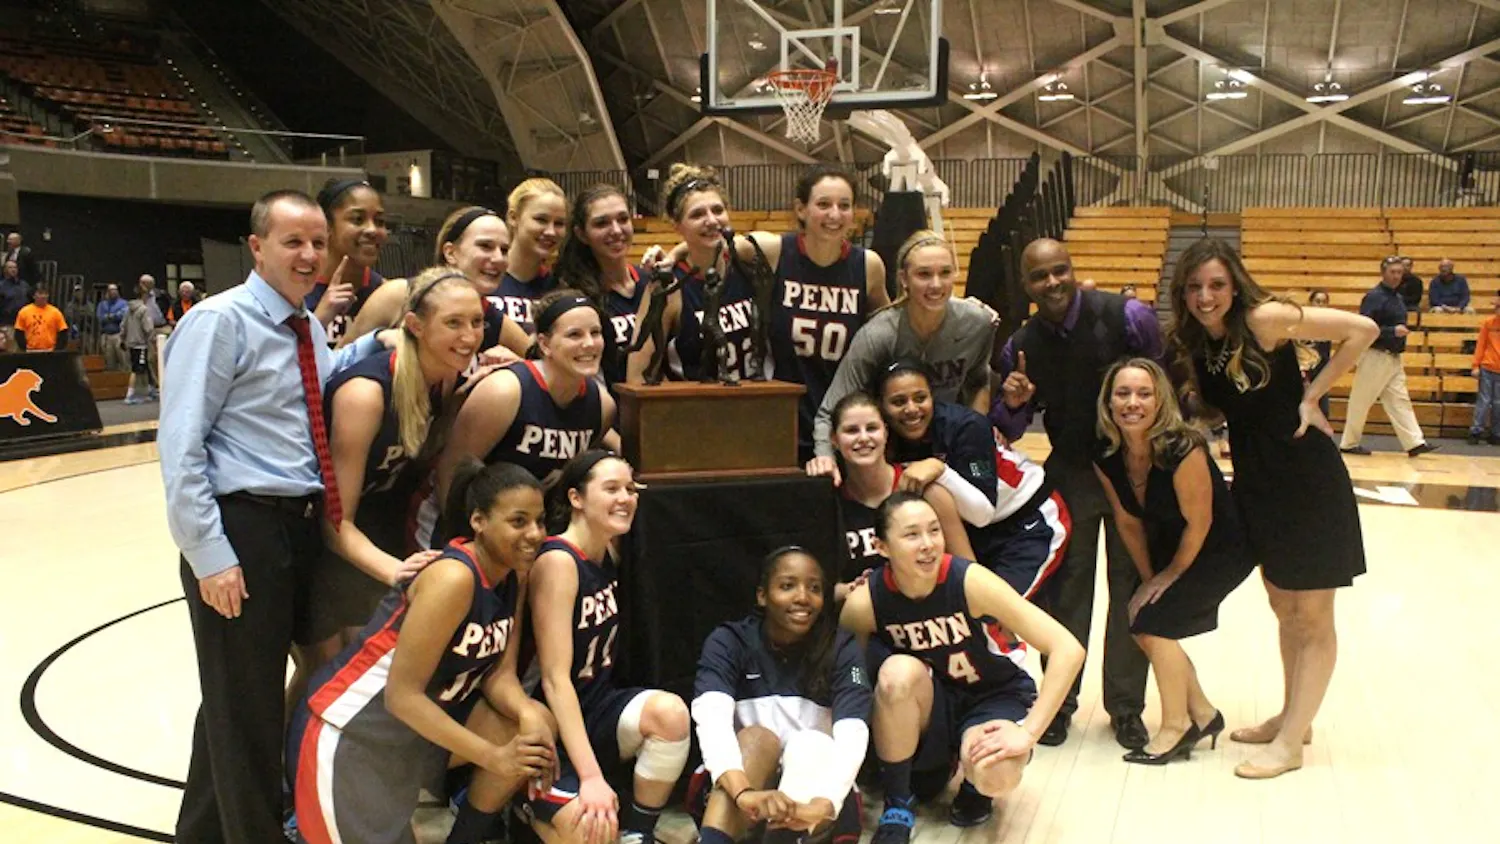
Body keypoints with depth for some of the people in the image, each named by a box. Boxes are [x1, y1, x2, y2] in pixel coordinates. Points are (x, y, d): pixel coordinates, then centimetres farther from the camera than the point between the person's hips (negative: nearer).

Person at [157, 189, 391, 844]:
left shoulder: (309, 329, 14)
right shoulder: (220, 322, -10)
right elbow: (180, 445, -15)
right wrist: (209, 554, -19)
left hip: (303, 526, 8)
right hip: (243, 527, -8)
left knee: (244, 696, 20)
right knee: (244, 703, 2)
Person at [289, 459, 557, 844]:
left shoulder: (514, 576, -1)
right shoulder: (453, 579, -26)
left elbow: (499, 673, 0)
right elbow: (401, 695, -25)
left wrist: (528, 716, -22)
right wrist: (494, 757, -25)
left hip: (417, 724, 8)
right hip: (346, 735, -8)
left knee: (538, 725, -8)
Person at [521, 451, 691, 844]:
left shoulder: (607, 553, 2)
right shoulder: (558, 562, -21)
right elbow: (555, 679, -26)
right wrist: (591, 777, -31)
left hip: (597, 707, 7)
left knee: (670, 712, -26)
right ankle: (532, 806, 8)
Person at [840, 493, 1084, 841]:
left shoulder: (969, 580, -27)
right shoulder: (865, 602, -21)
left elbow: (1068, 650, -28)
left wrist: (1027, 731, -31)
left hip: (994, 697, -1)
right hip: (924, 711, 1)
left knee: (995, 776, -34)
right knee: (898, 671, -33)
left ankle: (974, 786, 8)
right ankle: (897, 806, -10)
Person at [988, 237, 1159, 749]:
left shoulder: (1127, 318, -18)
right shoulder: (1020, 348, -9)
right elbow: (1009, 430, -1)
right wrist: (1011, 403, -25)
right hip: (1070, 474, 2)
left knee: (1131, 586, 7)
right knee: (1065, 587, 6)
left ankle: (1126, 707, 20)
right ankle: (1060, 700, 21)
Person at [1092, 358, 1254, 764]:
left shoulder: (1182, 451, -32)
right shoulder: (1106, 458, -13)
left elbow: (1199, 523, -21)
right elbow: (1128, 522, 0)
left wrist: (1171, 575, -8)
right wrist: (1149, 578, 5)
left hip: (1221, 551, -7)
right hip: (1169, 546, 7)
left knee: (1153, 622, -14)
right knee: (1139, 624, 1)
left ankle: (1176, 727, 4)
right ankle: (1202, 714, 20)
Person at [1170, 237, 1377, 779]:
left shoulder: (1264, 320, -18)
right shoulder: (1191, 344, 1)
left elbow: (1363, 330, -16)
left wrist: (1310, 396, -14)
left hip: (1307, 478, -7)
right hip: (1256, 480, 7)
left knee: (1312, 618, 4)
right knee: (1284, 609, 20)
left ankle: (1290, 744, 12)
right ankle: (1293, 716, 35)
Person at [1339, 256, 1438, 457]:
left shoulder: (1397, 298, 15)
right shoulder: (1374, 297, -12)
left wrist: (1402, 331, 9)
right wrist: (1393, 331, -25)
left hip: (1393, 358, 8)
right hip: (1375, 356, -8)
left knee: (1399, 400, 4)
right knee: (1361, 401, 0)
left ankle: (1414, 443, 2)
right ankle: (1349, 444, 8)